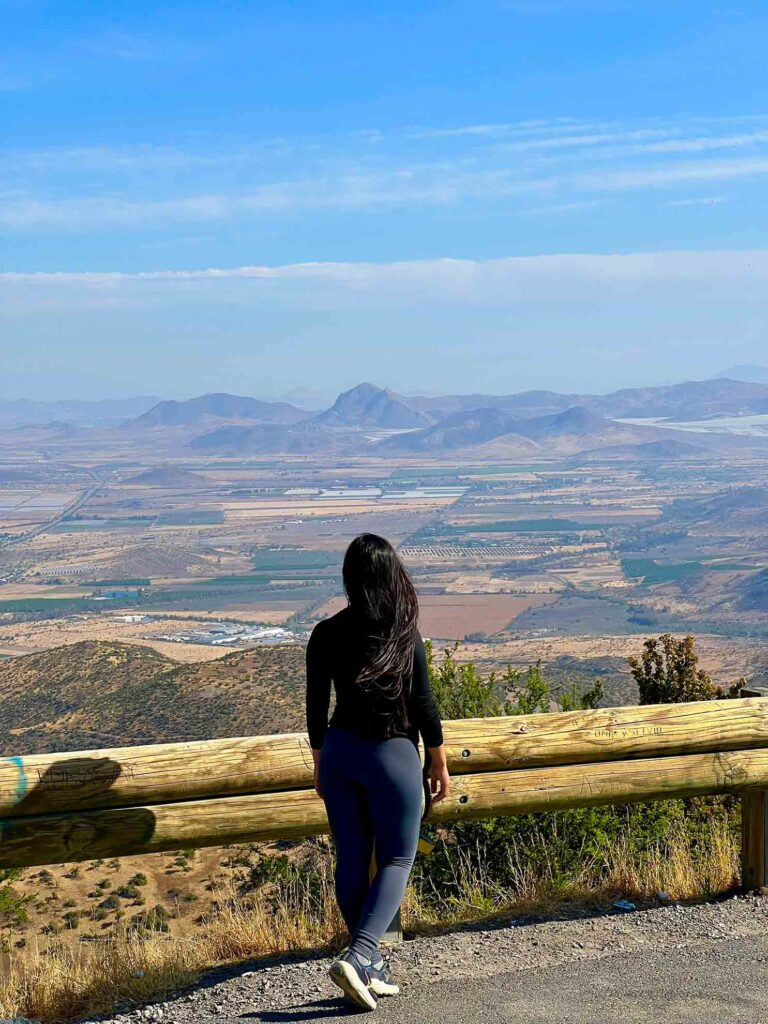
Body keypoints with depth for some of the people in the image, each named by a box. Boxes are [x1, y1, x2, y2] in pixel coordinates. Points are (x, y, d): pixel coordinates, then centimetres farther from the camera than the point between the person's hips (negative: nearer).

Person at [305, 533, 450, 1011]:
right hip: (393, 754, -3)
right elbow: (423, 704, -7)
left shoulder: (326, 634, -3)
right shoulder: (405, 635, -11)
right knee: (397, 860, 7)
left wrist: (320, 762, 17)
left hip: (340, 752, 4)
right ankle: (358, 957, -12)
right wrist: (439, 762, 5)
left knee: (352, 859, 12)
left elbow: (316, 707, 4)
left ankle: (371, 969, 21)